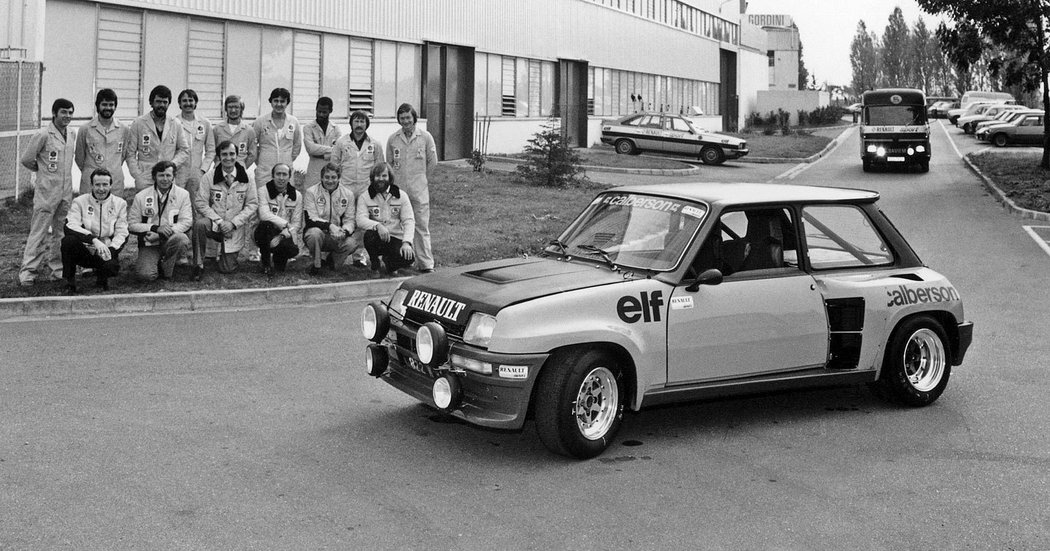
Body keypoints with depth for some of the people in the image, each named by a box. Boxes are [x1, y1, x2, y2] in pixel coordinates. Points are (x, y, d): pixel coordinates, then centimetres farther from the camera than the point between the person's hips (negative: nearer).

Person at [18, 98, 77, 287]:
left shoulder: (71, 136, 9)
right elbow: (26, 159, -4)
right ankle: (27, 272, -1)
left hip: (66, 192, 6)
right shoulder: (43, 135, -10)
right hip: (46, 192, -6)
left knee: (62, 233, 10)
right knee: (39, 233, -5)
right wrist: (43, 169, 8)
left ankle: (58, 269, 18)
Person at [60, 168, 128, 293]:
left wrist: (110, 250, -21)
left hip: (105, 252, 0)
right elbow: (70, 226, -16)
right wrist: (94, 240, -31)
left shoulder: (120, 203, 5)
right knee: (68, 240, -32)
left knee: (112, 267, -33)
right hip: (83, 250, 0)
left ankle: (101, 278, 8)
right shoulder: (80, 201, -1)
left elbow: (122, 233, -2)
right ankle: (69, 282, -12)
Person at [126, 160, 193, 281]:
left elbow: (187, 222, -7)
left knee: (182, 239, -36)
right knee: (145, 274, -26)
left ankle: (166, 270, -8)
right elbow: (132, 225, 1)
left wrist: (159, 235, -18)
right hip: (149, 244, 0)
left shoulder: (183, 194, 2)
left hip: (171, 240, 1)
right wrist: (156, 228, -18)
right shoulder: (141, 196, 3)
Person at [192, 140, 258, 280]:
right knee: (199, 224, -36)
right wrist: (219, 221, -17)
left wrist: (233, 223, -12)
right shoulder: (209, 176, -5)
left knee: (227, 269, -4)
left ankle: (228, 257, 35)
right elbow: (200, 203, -6)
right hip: (214, 223, 0)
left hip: (235, 227, 1)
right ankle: (198, 266, -19)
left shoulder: (247, 177, -3)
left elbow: (252, 204, -1)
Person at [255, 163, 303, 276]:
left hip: (284, 235, 2)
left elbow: (296, 223, -1)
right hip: (266, 234, -2)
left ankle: (278, 258, 12)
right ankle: (266, 263, -13)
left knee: (293, 249, -30)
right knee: (266, 224, -36)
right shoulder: (263, 191, -4)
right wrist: (285, 224, -26)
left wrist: (282, 236, -18)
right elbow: (264, 214, -19)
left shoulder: (297, 195, 4)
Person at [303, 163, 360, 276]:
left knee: (353, 241, -30)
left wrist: (344, 231, -26)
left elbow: (349, 220, -1)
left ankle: (333, 260, 4)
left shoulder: (347, 194, 3)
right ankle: (316, 265, -11)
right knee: (315, 232, -38)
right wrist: (330, 226, -31)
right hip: (319, 234, -2)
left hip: (338, 237, 2)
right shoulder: (311, 192, -5)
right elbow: (310, 220, -14)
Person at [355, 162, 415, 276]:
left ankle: (388, 261, 10)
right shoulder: (364, 197, 1)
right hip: (377, 239, -1)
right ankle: (374, 263, -3)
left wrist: (406, 242, -20)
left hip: (396, 239, 1)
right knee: (369, 235, -36)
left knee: (408, 258, -29)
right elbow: (360, 220, -12)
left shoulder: (401, 195, 4)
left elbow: (409, 221, -4)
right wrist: (377, 226, -33)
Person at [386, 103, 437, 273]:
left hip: (419, 189, -2)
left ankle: (426, 264, -2)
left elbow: (432, 161, 9)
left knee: (422, 225, -3)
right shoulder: (392, 139, 4)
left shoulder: (425, 137, -1)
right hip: (399, 189, 2)